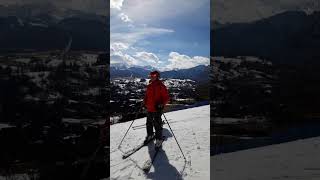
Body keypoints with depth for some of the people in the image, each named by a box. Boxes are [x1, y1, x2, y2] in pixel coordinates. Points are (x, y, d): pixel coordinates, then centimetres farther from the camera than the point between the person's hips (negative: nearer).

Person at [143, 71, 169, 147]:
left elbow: (166, 97, -11)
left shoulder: (161, 86, -12)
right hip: (149, 108, 7)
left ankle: (159, 139, 12)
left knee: (157, 124, -2)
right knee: (149, 123, 19)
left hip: (157, 109, -7)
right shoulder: (149, 86, 8)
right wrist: (144, 103, 9)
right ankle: (150, 135, 39)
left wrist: (162, 104, -24)